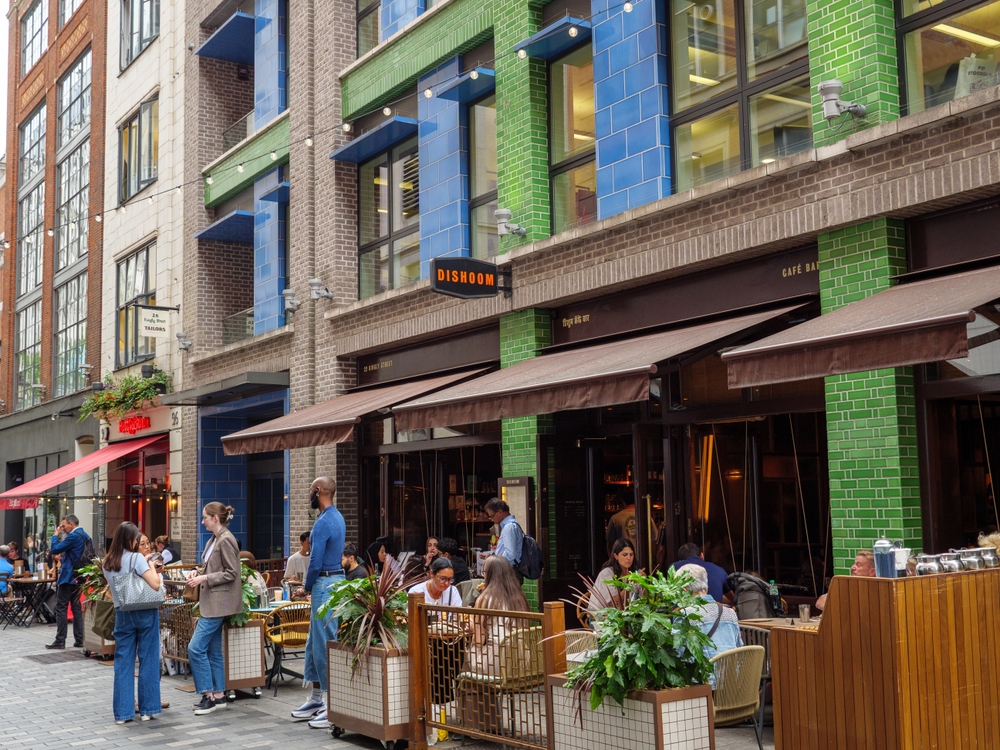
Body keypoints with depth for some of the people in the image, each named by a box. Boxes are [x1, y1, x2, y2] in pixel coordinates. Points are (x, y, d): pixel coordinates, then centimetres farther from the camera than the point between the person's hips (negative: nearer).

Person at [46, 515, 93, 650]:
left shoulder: (73, 536, -16)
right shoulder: (85, 536, 11)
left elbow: (54, 549, -16)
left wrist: (55, 534, -3)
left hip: (68, 576, -9)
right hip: (79, 577, 9)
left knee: (61, 608, -3)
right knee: (76, 607, 11)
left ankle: (60, 641, -3)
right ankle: (79, 639, 10)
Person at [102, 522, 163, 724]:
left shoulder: (107, 563, 4)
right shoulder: (136, 558, -13)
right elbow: (155, 584, -20)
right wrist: (151, 565, -3)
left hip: (122, 614, 4)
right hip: (145, 614, -4)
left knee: (123, 663, 7)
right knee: (148, 660, 5)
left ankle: (122, 712, 7)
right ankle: (147, 709, 10)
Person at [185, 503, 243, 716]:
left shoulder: (226, 540, -15)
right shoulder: (214, 539, 13)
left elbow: (231, 573, -17)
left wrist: (204, 578, -18)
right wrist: (198, 571, 4)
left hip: (218, 602, -10)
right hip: (211, 602, 10)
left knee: (196, 647, -10)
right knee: (213, 650, 11)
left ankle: (208, 695, -4)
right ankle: (218, 696, 17)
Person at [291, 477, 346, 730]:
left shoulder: (324, 522, -18)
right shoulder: (337, 518, 14)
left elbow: (315, 562, -20)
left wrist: (307, 587, -3)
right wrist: (311, 585, 16)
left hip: (325, 584, -11)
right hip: (335, 578, 11)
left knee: (324, 643, -6)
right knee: (315, 642, 16)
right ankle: (316, 698, 23)